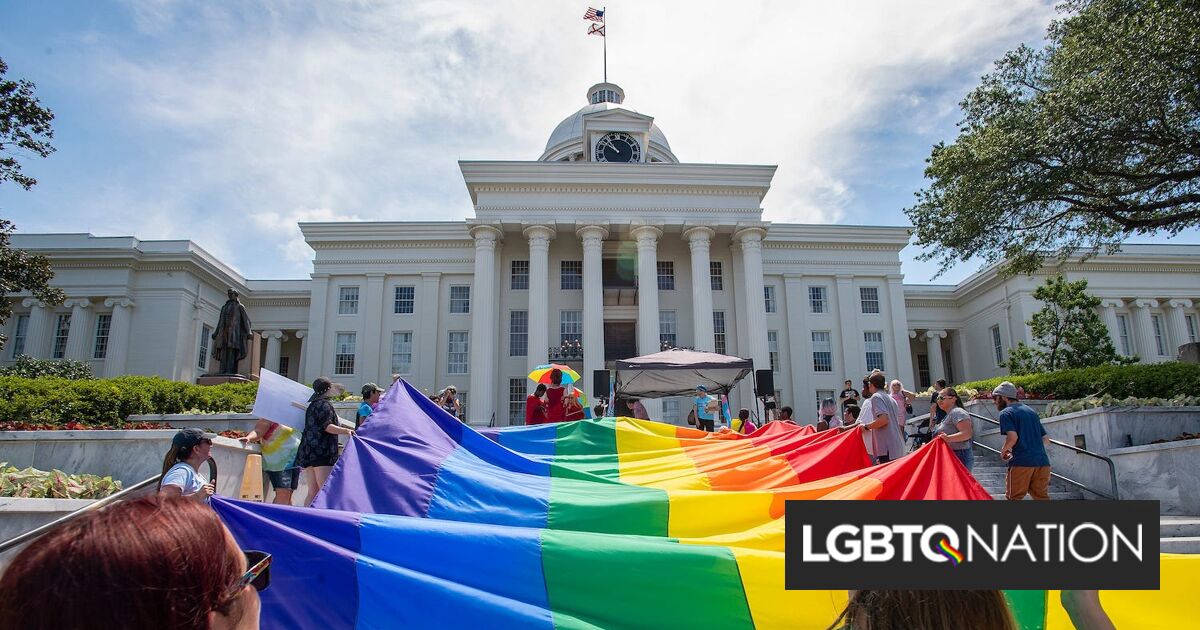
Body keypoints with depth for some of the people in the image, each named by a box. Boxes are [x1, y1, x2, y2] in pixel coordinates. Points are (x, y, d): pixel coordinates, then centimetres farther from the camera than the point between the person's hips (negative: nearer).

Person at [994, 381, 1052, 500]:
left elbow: (1013, 437, -16)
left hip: (1022, 462, -7)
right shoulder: (1031, 411, 21)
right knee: (1042, 496, 10)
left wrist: (1003, 451, 1)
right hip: (1042, 461, 7)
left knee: (1014, 497, 3)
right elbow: (1046, 439, 21)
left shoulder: (1006, 413, -2)